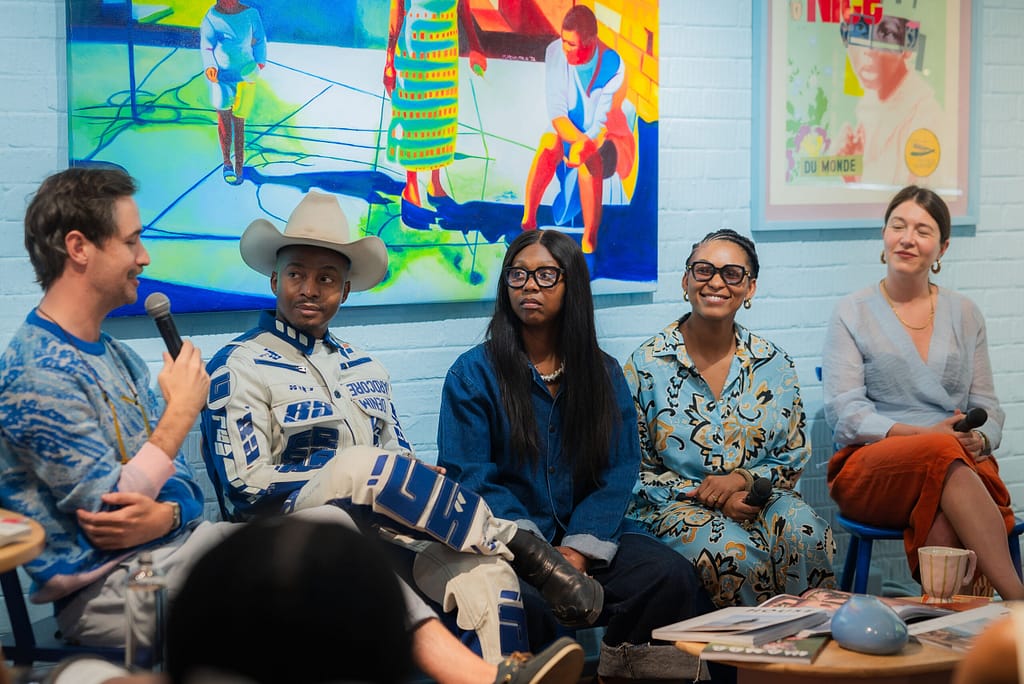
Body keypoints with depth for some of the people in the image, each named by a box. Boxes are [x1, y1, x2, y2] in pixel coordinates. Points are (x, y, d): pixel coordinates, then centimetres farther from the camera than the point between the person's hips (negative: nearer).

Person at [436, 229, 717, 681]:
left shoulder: (604, 373, 13)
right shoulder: (473, 373, 3)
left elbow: (617, 473, 5)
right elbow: (468, 475, -4)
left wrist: (580, 549, -13)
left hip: (586, 535, 3)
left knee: (670, 574, -24)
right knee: (526, 597, -36)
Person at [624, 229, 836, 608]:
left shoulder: (774, 366, 7)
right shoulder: (647, 364, 0)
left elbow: (793, 459, 10)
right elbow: (634, 470, 0)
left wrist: (742, 478, -12)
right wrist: (705, 498, -13)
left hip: (758, 499, 3)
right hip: (674, 506, -2)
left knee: (803, 531, -31)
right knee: (733, 552, -34)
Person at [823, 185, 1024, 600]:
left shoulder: (963, 314, 19)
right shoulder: (852, 313, 9)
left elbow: (987, 409, 16)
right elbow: (844, 414, -2)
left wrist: (979, 440, -9)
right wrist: (922, 435, -16)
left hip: (963, 464, 3)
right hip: (871, 468, -3)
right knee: (942, 456, -39)